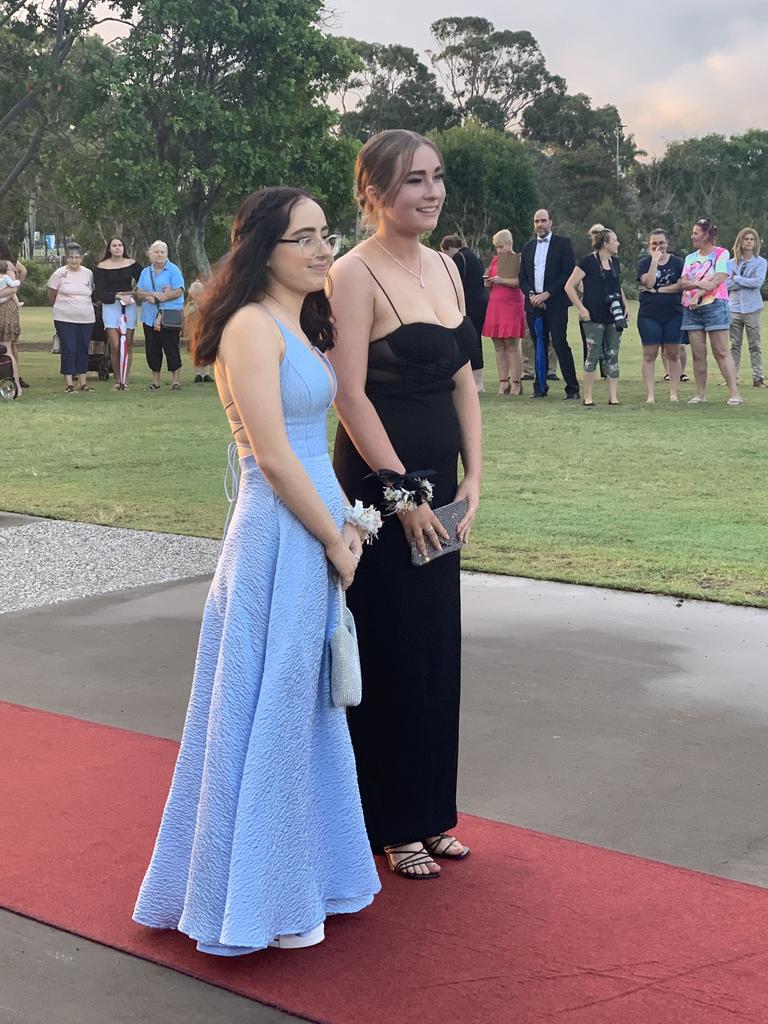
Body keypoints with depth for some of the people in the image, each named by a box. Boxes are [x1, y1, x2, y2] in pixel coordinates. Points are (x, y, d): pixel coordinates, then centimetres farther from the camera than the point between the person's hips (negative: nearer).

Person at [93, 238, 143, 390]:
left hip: (129, 305, 2)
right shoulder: (102, 266, 0)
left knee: (128, 344, 3)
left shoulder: (132, 264, 6)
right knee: (115, 346, -9)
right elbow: (99, 292, -4)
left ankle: (125, 380, 10)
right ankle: (117, 380, 2)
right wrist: (118, 296, -15)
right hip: (110, 306, -2)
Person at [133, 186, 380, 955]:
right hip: (278, 538, -9)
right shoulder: (252, 325, -15)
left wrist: (345, 521, 5)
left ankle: (301, 872, 33)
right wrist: (335, 538, -12)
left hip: (316, 534, 10)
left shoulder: (305, 328, 13)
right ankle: (258, 900, 15)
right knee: (265, 711, 1)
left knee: (306, 707, 18)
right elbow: (273, 457, -19)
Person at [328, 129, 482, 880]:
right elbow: (350, 394, -17)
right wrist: (401, 491, -17)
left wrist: (472, 479, 2)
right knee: (388, 655, 3)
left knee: (437, 650, 14)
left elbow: (463, 380, 10)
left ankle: (429, 812, 29)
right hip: (379, 487, -7)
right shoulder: (356, 273, -13)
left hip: (439, 485, 8)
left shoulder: (445, 268, 10)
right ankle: (388, 826, 18)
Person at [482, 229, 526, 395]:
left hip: (512, 305, -6)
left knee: (512, 345, -6)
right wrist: (488, 281, 0)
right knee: (498, 346, 3)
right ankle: (503, 382, 7)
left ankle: (516, 382, -3)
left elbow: (521, 281, -13)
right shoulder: (495, 260, 16)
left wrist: (502, 280, -19)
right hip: (495, 305, 6)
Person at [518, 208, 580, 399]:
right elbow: (523, 277, 16)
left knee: (560, 344, -9)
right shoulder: (528, 247, 17)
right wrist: (531, 294, -4)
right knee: (539, 346, 6)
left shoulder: (563, 243, 2)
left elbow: (568, 273, -6)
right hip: (534, 303, 5)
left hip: (555, 303, -5)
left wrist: (547, 294, -12)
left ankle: (572, 388, -5)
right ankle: (540, 387, 11)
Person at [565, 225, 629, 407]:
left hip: (614, 316, 6)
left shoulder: (615, 262, 13)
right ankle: (588, 397, 4)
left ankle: (613, 397, 9)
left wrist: (625, 304, 12)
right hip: (594, 318, -6)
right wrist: (581, 309, -12)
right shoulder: (588, 262, -8)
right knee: (593, 356, -4)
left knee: (612, 356, 5)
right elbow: (569, 286, -9)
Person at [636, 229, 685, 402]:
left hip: (673, 315, 1)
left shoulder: (676, 262, 6)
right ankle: (650, 394, 2)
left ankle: (673, 393, 8)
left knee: (673, 354, 3)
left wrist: (659, 290, -10)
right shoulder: (644, 262, 3)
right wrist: (655, 261, -15)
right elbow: (648, 282, -13)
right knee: (649, 355, -1)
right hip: (649, 315, -1)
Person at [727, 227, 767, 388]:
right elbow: (727, 284, -5)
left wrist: (737, 278, -7)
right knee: (734, 345, 5)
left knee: (755, 345, 2)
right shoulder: (731, 263, 7)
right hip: (734, 307, 2)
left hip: (752, 308, -2)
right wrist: (747, 282, -10)